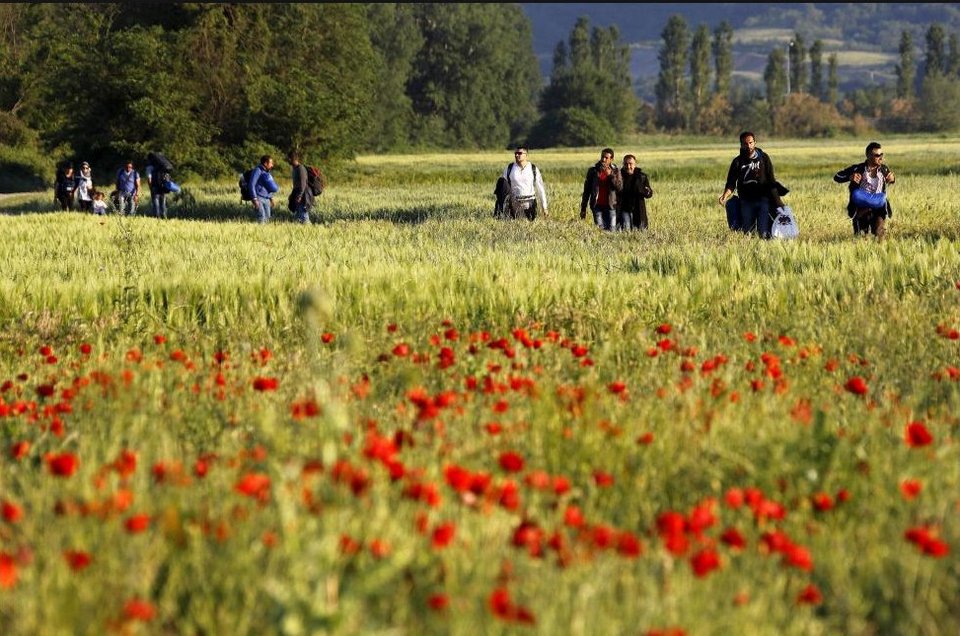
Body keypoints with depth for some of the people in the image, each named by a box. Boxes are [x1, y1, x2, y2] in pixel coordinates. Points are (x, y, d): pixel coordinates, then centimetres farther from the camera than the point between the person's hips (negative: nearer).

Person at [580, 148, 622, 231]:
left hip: (610, 206, 0)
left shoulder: (615, 171, 5)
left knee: (611, 230, -4)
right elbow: (586, 190, 8)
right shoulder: (593, 170, 5)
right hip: (597, 206, 0)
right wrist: (583, 208, 6)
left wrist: (610, 175, -17)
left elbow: (620, 188, -7)